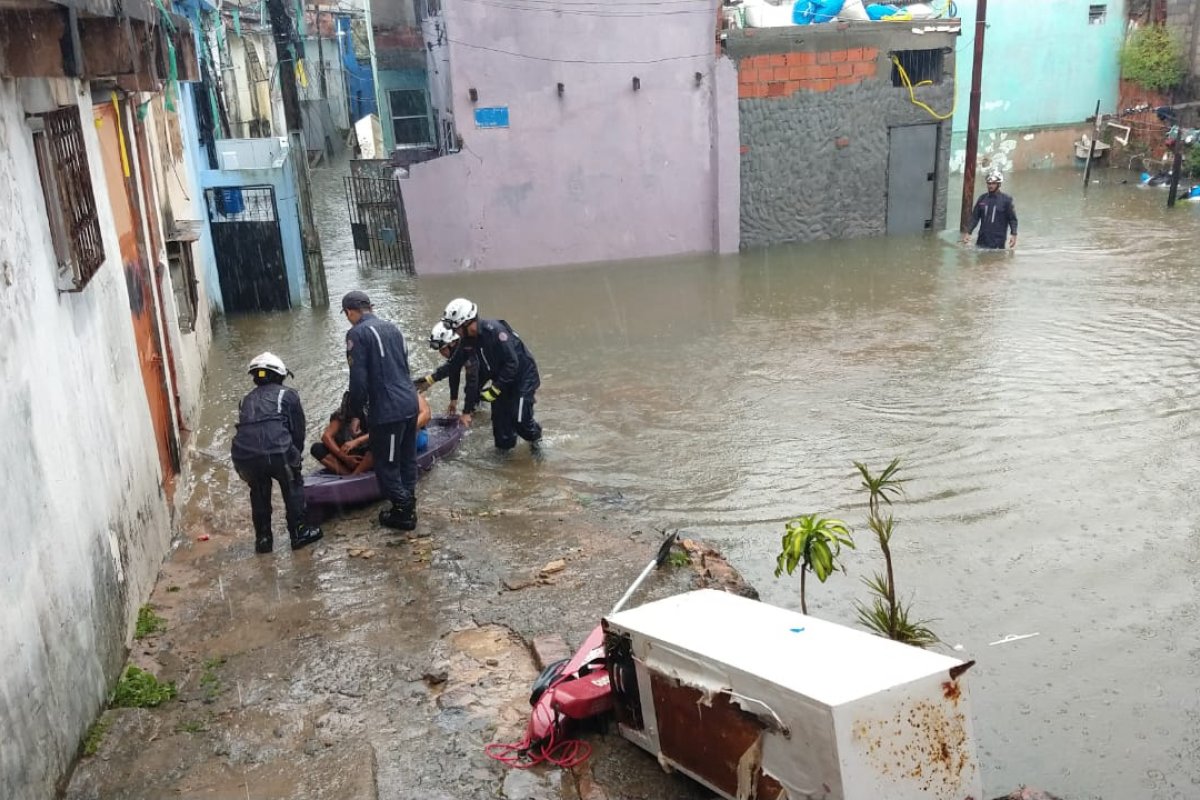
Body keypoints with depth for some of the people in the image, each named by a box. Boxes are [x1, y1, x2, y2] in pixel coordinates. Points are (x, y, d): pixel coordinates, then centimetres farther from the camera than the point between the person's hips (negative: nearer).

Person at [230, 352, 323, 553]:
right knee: (293, 487, 22)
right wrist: (294, 457, 31)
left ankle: (263, 538, 31)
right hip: (276, 451, -4)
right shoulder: (288, 394, 18)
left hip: (243, 454, 4)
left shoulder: (247, 399, 30)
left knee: (258, 491, 30)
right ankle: (298, 533, 25)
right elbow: (298, 431, 15)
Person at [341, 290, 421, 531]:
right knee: (407, 458, 18)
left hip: (388, 409, -8)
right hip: (410, 402, 8)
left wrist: (355, 414, -5)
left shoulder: (357, 333, -10)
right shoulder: (392, 328, 14)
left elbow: (358, 379, -14)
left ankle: (403, 512, 11)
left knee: (386, 464, 5)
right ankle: (408, 503, 26)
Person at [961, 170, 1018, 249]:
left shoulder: (1006, 200, 0)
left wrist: (1014, 235, -11)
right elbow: (975, 217, 12)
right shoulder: (982, 199, 9)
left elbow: (1012, 219, 0)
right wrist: (968, 232, 4)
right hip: (981, 241, 4)